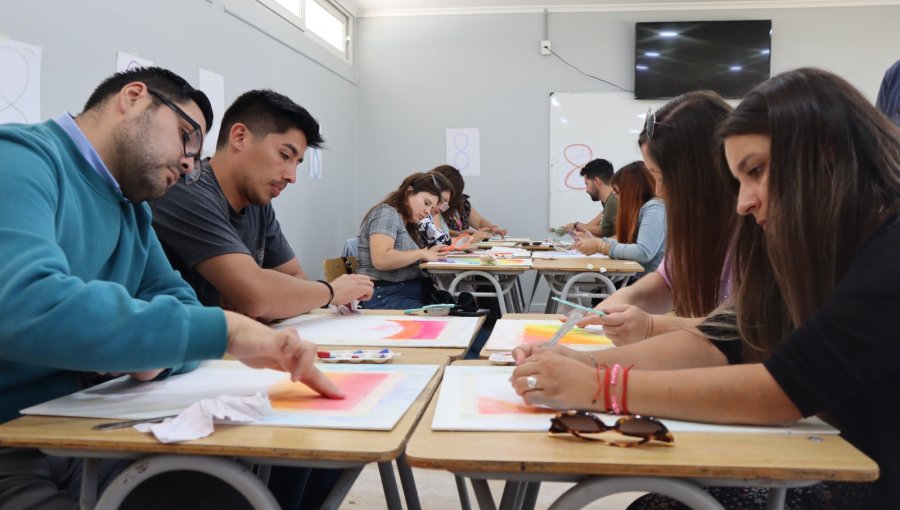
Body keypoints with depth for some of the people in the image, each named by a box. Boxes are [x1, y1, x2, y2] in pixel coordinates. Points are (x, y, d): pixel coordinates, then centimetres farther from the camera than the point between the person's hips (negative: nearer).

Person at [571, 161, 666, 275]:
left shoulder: (654, 208, -12)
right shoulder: (640, 208, 16)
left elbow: (644, 253, -22)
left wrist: (601, 246, -15)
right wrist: (595, 240, 11)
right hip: (639, 278, 8)